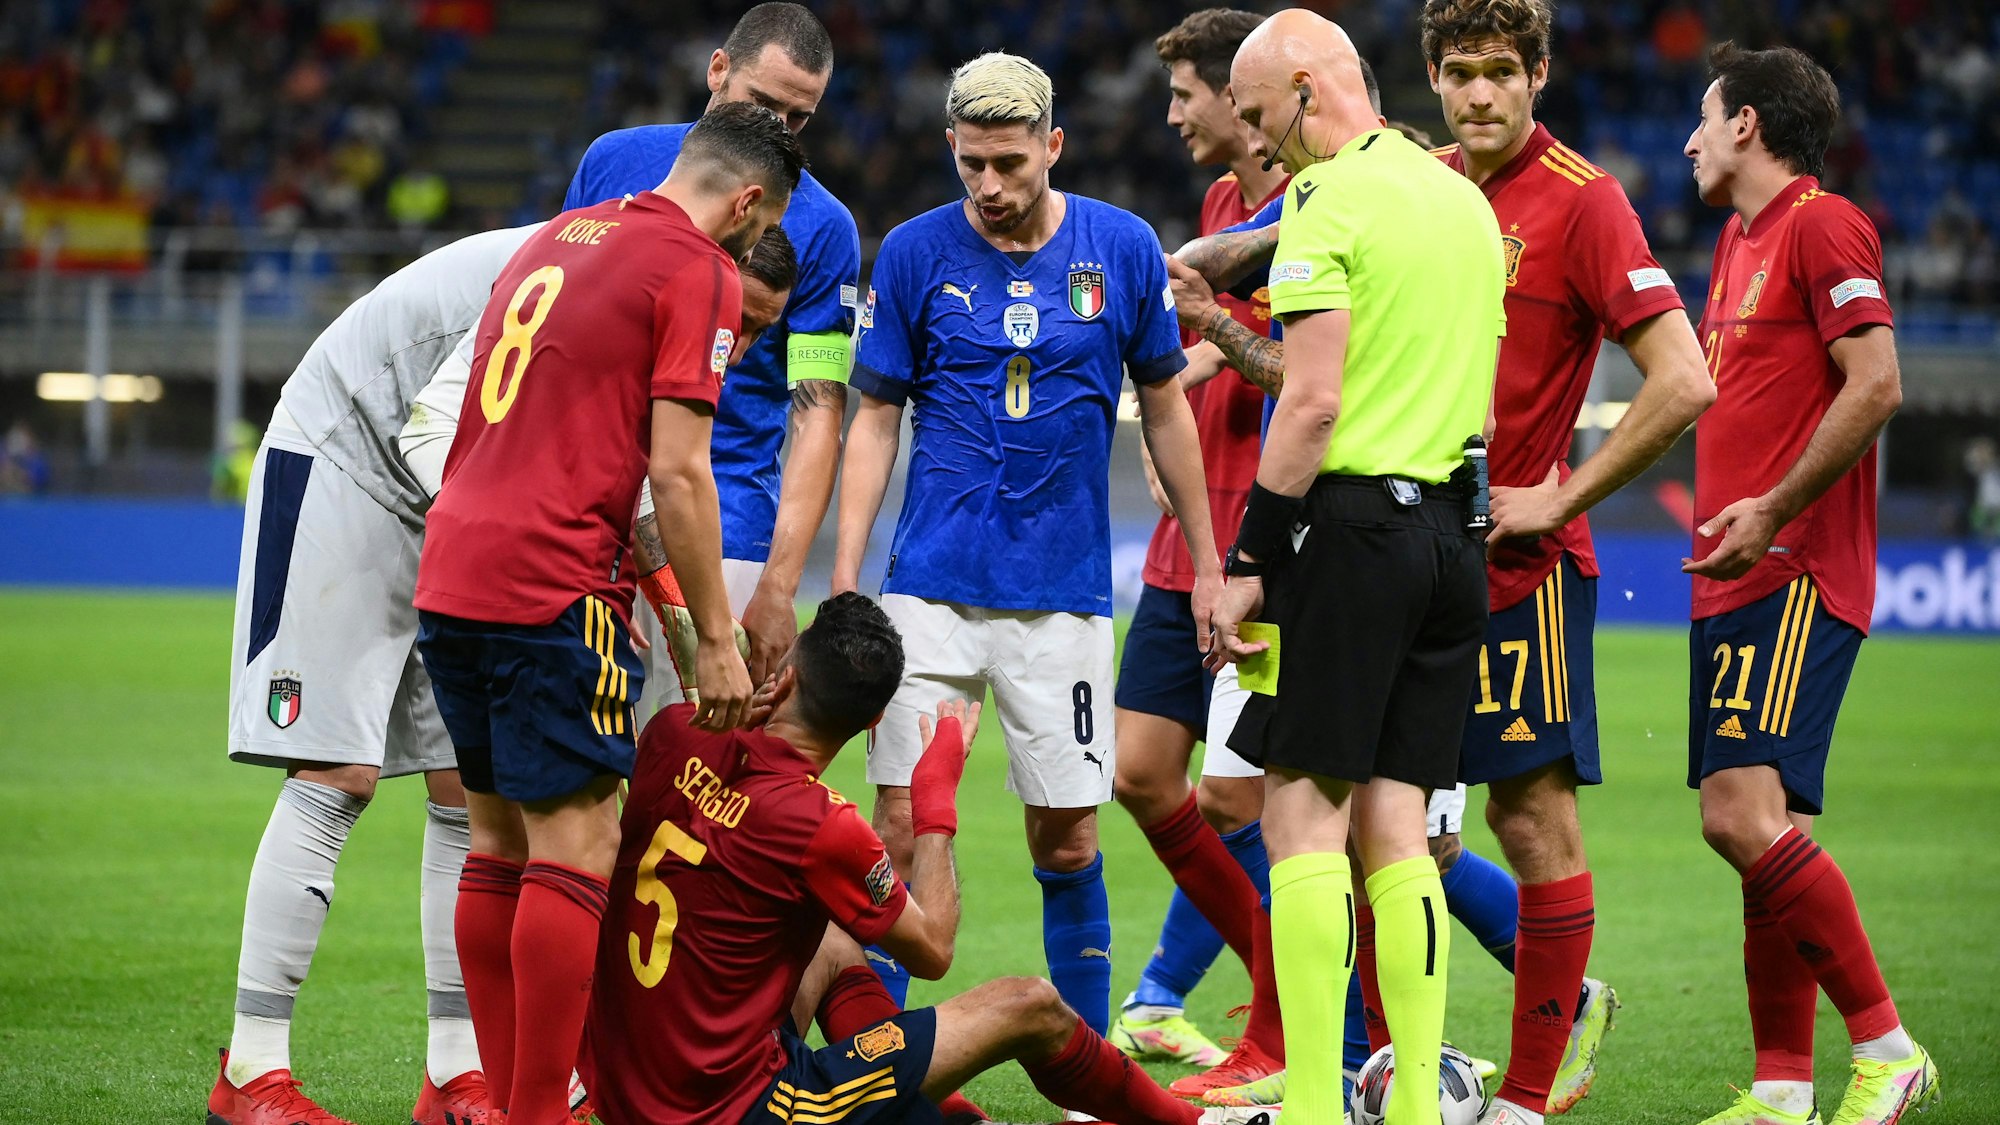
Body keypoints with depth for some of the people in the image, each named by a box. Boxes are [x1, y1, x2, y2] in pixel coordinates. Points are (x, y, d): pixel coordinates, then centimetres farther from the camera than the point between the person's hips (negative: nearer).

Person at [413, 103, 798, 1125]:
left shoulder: (556, 237, 20)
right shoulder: (699, 271, -5)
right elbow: (676, 471, -11)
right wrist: (716, 640, -6)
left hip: (449, 571, 8)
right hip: (553, 586, -8)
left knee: (498, 840, 14)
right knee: (575, 845, -5)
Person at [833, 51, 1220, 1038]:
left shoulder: (1123, 249, 1)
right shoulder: (915, 252, 0)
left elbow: (1164, 410, 11)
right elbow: (875, 419, 5)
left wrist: (1207, 565, 12)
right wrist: (845, 576, -3)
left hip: (1062, 594, 0)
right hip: (930, 586, 0)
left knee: (1066, 837, 3)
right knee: (903, 823, -6)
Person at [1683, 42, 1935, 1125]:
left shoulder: (1823, 225, -8)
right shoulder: (1739, 237, 21)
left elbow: (1876, 386, -17)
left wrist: (1773, 510, -19)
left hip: (1796, 576, -9)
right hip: (1735, 581, 9)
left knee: (1747, 817, -19)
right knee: (1753, 832, 6)